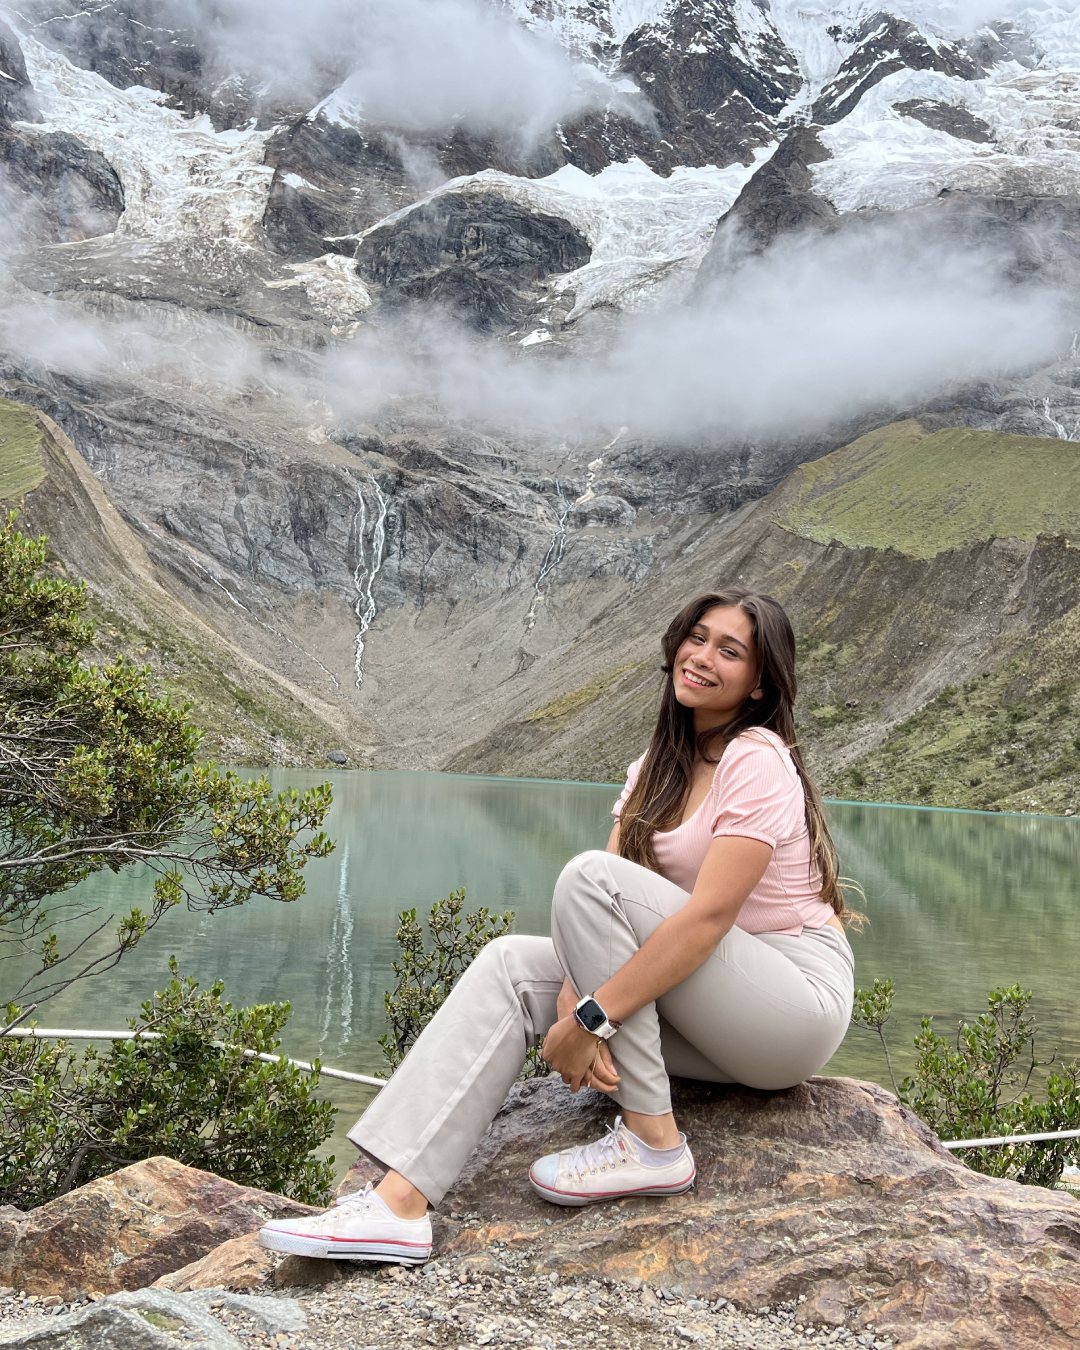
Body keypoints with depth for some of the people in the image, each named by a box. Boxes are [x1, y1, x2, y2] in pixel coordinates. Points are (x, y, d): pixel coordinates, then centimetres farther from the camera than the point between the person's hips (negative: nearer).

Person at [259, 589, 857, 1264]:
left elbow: (708, 916, -24)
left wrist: (590, 1019, -25)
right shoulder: (657, 767, 9)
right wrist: (574, 1004, -19)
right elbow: (600, 921, -1)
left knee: (591, 876, -23)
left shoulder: (758, 760, -14)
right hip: (713, 1001, 7)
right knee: (511, 964, -8)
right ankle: (402, 1201, -19)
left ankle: (653, 1143, -17)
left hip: (801, 999, -7)